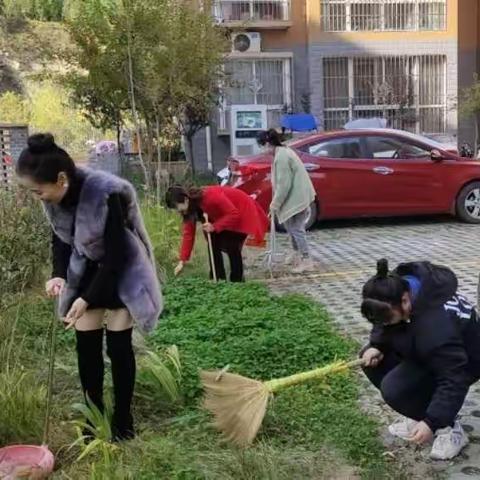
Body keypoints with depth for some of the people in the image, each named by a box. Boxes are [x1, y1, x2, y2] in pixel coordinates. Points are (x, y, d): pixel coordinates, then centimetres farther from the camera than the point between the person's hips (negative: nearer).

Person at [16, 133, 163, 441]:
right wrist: (59, 274, -15)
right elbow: (60, 237, 2)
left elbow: (115, 254, -28)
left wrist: (87, 299, -27)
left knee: (118, 346, -1)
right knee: (86, 346, 4)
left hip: (122, 271, -5)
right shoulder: (56, 195, -15)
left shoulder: (106, 194, -34)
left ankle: (123, 420, 16)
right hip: (87, 270, 5)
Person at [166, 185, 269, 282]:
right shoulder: (191, 207, -10)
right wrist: (182, 261, -14)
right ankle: (218, 281, 8)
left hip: (242, 211, -8)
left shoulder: (211, 197, -35)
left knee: (231, 247, -19)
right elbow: (188, 233, -10)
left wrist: (214, 226, -38)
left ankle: (237, 282, -7)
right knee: (214, 244, -2)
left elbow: (234, 214, -31)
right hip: (224, 216, 8)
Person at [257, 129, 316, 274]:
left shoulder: (281, 156, -21)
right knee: (290, 225, 20)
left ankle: (307, 260, 1)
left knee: (296, 228, -5)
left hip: (297, 197, -10)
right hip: (296, 195, 10)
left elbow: (284, 184, -23)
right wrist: (277, 203, 19)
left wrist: (275, 204, -15)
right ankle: (297, 253, 33)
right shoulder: (283, 151, 11)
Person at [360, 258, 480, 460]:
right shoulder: (398, 286, -18)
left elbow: (453, 380, -36)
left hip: (461, 364, -8)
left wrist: (432, 422, -38)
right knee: (371, 359, -4)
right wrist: (376, 345, -17)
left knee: (394, 388, -26)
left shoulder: (436, 325, -41)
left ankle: (448, 427, -2)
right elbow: (383, 323, 2)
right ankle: (422, 412, 8)